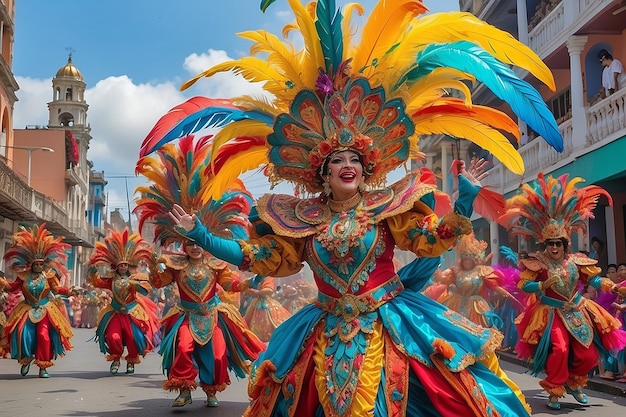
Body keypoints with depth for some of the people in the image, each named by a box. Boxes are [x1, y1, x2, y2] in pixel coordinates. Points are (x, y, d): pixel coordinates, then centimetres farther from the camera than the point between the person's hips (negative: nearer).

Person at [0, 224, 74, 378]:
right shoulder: (24, 276, 0)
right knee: (23, 333, -11)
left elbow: (56, 289, 1)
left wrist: (69, 291, -10)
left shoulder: (48, 276, -2)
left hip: (44, 310, -1)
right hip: (27, 309, 1)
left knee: (44, 336, -9)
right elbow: (13, 287, 6)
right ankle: (26, 358, 19)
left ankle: (43, 367, -1)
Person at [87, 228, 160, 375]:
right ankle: (116, 358, 11)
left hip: (132, 312, -1)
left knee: (133, 337, -8)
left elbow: (146, 288, -18)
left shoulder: (135, 277, -3)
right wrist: (93, 271, -22)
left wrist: (133, 283, -32)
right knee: (113, 337, -15)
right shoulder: (111, 279, 3)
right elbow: (97, 282, -5)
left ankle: (131, 361, 17)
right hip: (116, 312, 1)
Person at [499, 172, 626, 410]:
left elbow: (593, 278, 4)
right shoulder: (538, 263, -10)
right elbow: (524, 285, -13)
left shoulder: (576, 261, 0)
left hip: (577, 312, 4)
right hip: (551, 314, -4)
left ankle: (573, 383, 31)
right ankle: (554, 391, -2)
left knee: (588, 354, 3)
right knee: (559, 349, -21)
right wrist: (543, 285, -26)